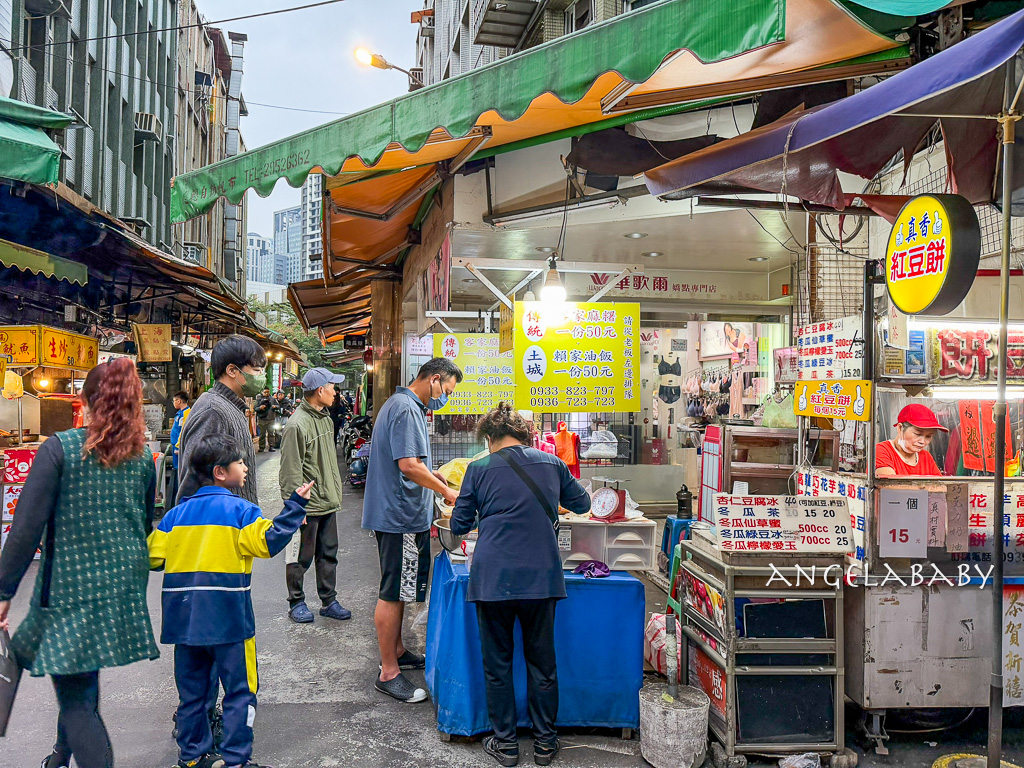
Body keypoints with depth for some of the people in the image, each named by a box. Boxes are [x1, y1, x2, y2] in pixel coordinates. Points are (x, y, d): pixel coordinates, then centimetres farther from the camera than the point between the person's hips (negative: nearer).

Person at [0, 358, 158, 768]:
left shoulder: (60, 448, -10)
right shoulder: (143, 457, 3)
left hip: (69, 586, -6)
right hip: (124, 588, 6)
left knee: (75, 698, 2)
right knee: (83, 682, 26)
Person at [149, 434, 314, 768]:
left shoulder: (177, 514, 7)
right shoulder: (240, 509, -9)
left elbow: (153, 556, 6)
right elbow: (270, 541, -18)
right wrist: (295, 505, -13)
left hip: (184, 617, 6)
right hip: (228, 618, -5)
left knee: (191, 691, 17)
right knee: (240, 690, 6)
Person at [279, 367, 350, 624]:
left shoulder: (325, 418, 10)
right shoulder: (297, 424, -18)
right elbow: (291, 472, -18)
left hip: (329, 503, 8)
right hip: (308, 506, -8)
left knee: (328, 554, 15)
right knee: (301, 558, 6)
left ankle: (329, 601, 26)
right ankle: (296, 602, 22)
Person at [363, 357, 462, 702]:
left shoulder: (407, 406, 16)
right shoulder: (405, 409, -18)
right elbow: (409, 466, -25)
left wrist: (437, 477, 15)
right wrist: (447, 492, -14)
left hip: (402, 514, 11)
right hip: (399, 515, -11)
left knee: (399, 589, 20)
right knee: (393, 593, -3)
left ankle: (397, 652, 33)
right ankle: (388, 673, 6)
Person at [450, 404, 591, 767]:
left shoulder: (479, 469, -1)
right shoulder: (552, 463, 5)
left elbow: (459, 525, 7)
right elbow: (582, 503, 20)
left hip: (493, 577, -2)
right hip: (541, 575, 2)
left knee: (497, 662, 12)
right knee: (542, 661, 15)